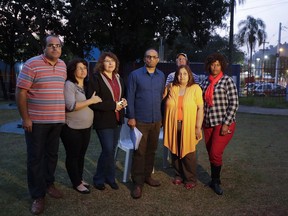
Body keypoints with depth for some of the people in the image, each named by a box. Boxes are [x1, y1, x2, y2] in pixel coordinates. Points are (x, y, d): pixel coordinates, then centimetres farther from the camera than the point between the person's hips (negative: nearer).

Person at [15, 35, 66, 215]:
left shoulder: (63, 65, 8)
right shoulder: (32, 64, -10)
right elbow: (21, 92, -11)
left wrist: (63, 114, 15)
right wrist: (25, 118, -14)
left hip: (57, 120, 5)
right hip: (36, 121, -5)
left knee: (52, 154, 15)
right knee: (35, 158, 3)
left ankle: (49, 184, 34)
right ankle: (38, 196, 14)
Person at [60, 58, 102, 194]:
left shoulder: (86, 85, 10)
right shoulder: (69, 85, -12)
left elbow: (91, 104, 21)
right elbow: (71, 106, -24)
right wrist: (91, 101, -19)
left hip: (86, 127, 7)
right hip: (72, 128, -7)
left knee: (81, 155, 16)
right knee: (73, 156, 5)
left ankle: (79, 179, 30)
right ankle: (76, 183, 17)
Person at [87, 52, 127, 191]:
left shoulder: (118, 78, 13)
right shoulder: (96, 78, -9)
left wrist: (123, 101, 2)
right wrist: (113, 105, -18)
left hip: (117, 119, 7)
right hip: (103, 120, -7)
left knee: (111, 150, 11)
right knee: (108, 150, -7)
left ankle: (100, 178, 26)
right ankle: (110, 177, 14)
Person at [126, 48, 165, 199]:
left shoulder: (161, 76, 8)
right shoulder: (135, 75, -5)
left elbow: (162, 96, 13)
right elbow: (130, 97, -7)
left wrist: (162, 116, 13)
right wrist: (131, 117, -10)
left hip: (156, 120, 5)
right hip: (140, 120, -4)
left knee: (151, 150, 14)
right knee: (140, 152, -1)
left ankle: (147, 176, 29)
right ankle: (138, 183, 9)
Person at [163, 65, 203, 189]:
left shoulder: (195, 88, -4)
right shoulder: (171, 89, 6)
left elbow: (200, 108, -6)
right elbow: (167, 106, 19)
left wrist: (198, 127, -9)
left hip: (188, 126, -3)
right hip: (173, 126, 3)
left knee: (188, 153, 3)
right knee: (175, 151, 11)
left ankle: (190, 179, 19)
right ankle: (179, 175, 28)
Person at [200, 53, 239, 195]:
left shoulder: (227, 81, -6)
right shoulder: (205, 82, 9)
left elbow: (234, 104, -10)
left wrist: (226, 124, -14)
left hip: (224, 124, -5)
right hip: (208, 124, 5)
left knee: (215, 153, -7)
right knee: (211, 154, 10)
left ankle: (215, 182, 14)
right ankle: (214, 180, 27)